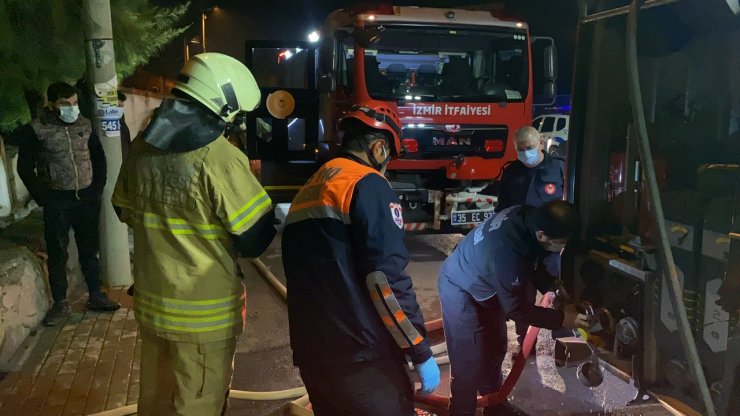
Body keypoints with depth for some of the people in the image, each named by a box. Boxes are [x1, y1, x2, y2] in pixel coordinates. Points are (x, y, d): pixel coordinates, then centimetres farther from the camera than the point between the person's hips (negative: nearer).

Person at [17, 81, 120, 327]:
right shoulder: (35, 131, -7)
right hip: (57, 202, -3)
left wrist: (98, 188, 7)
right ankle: (60, 304, 14)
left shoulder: (84, 125, 4)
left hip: (87, 198, 3)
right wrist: (43, 198, -7)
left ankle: (95, 296, 23)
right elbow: (25, 168, -3)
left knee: (90, 249, 12)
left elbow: (99, 158, 14)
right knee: (57, 254, 3)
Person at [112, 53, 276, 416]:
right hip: (204, 312, -6)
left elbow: (125, 211, 12)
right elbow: (254, 240, -19)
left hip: (151, 302, 6)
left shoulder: (142, 147, -3)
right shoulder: (219, 158, -24)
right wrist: (274, 217, 1)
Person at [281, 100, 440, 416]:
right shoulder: (368, 184, -9)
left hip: (311, 354, 8)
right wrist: (422, 352, -11)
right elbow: (386, 277, -18)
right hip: (360, 356, -8)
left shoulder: (307, 191, 16)